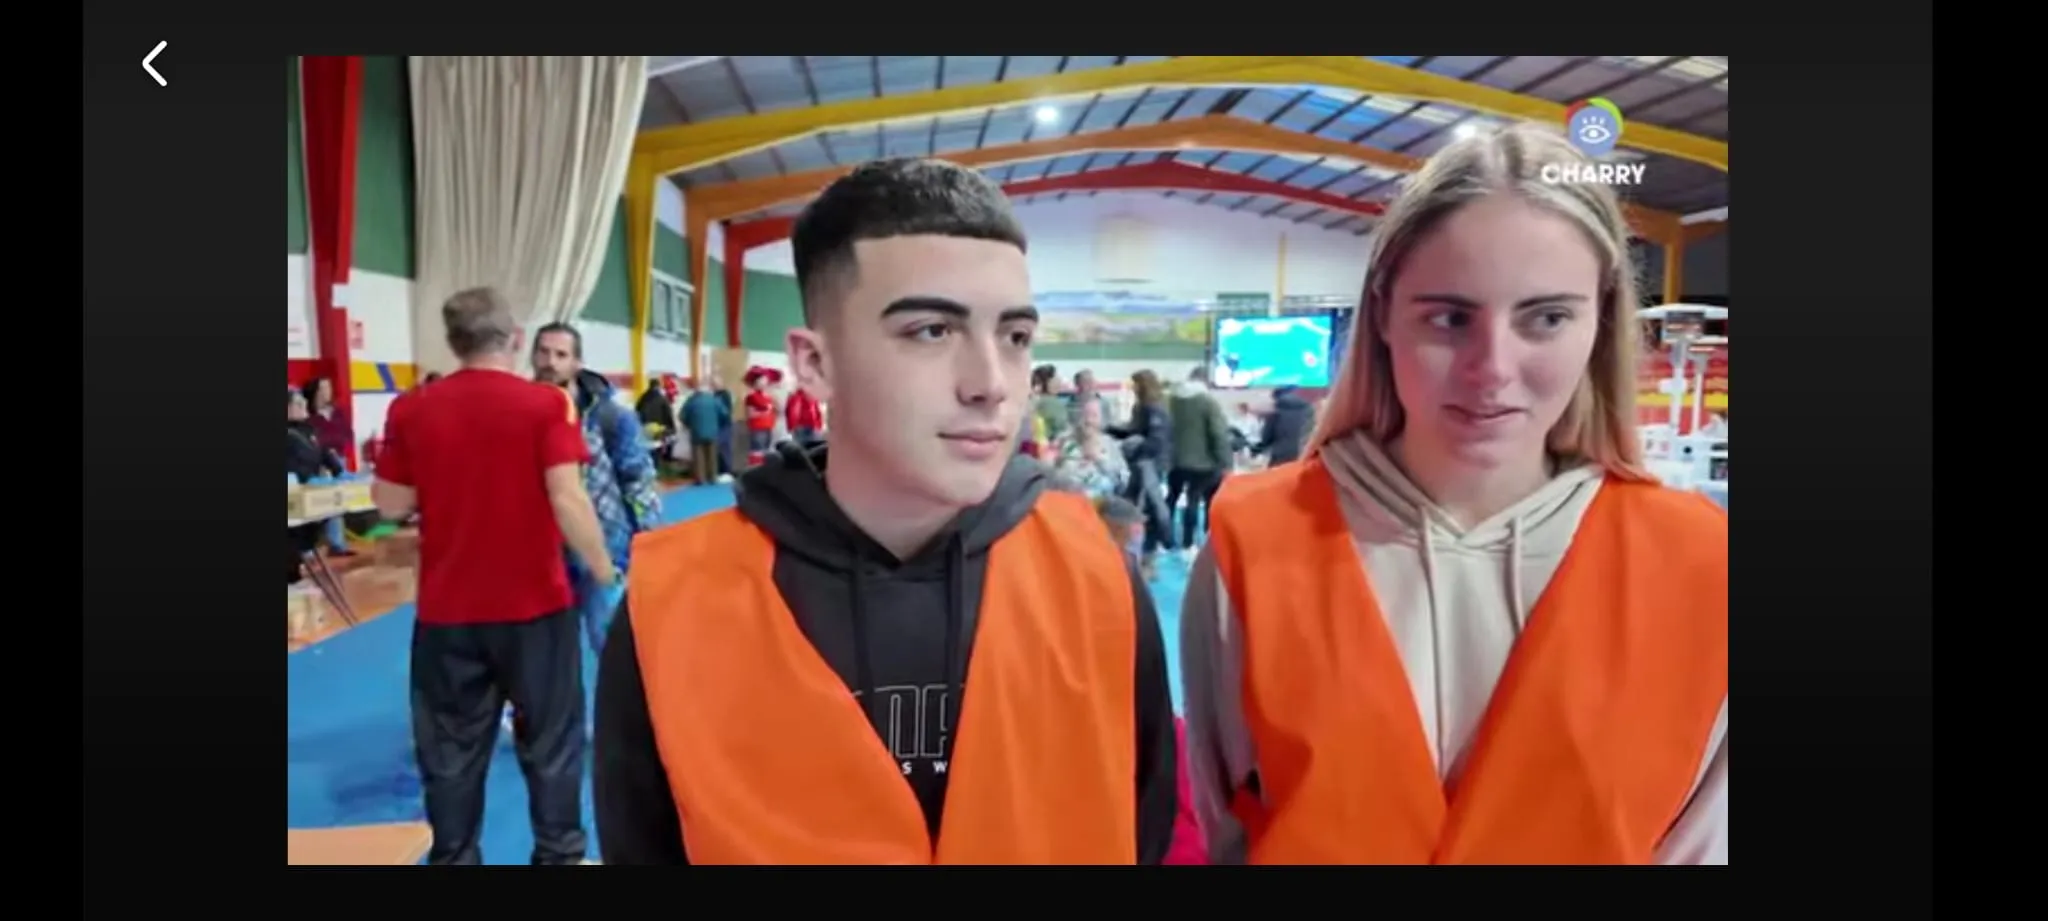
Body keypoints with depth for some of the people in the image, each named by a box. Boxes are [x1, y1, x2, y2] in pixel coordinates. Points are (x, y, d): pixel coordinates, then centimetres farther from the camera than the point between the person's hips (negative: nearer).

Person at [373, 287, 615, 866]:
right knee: (550, 742, 12)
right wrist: (606, 573, -7)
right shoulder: (546, 404, -11)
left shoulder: (412, 411, -2)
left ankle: (454, 858, 22)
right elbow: (567, 500, -17)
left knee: (451, 751, 13)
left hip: (446, 608, 2)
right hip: (534, 602, -2)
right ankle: (560, 855, 22)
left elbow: (391, 505, 3)